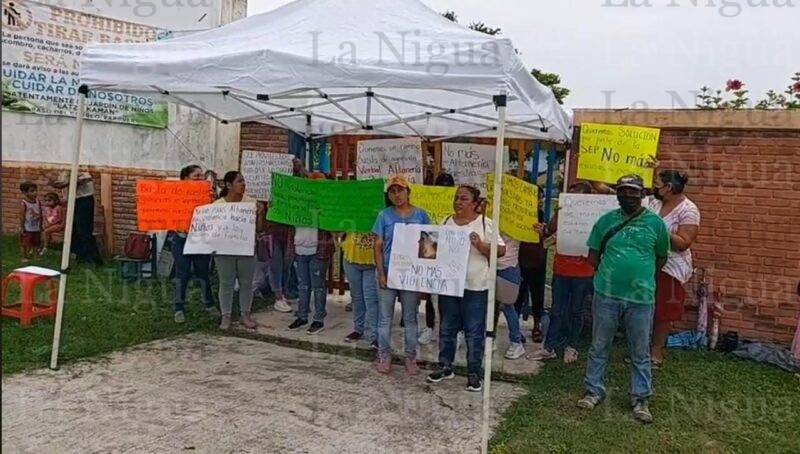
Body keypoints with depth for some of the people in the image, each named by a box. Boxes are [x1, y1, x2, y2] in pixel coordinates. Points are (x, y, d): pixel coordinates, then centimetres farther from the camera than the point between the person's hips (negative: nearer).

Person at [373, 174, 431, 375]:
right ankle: (384, 355, 20)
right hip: (388, 273, 0)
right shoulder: (385, 215, 1)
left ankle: (411, 357, 21)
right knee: (385, 317, 7)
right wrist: (381, 273, -8)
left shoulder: (420, 215, 2)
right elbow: (378, 246, 1)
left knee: (410, 318, 10)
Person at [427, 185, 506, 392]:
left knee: (474, 332, 3)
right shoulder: (447, 222, 8)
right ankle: (445, 366, 27)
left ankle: (474, 373, 14)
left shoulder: (485, 223, -4)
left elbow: (501, 250, -5)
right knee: (446, 328, 13)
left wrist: (482, 246, -20)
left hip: (475, 287, -4)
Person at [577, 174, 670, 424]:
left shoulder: (655, 223, 0)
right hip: (606, 294, 1)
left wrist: (641, 275, 6)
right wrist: (609, 272, 4)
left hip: (641, 298, -1)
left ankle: (641, 399, 22)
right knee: (599, 347, 12)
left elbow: (661, 258, 10)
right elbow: (593, 256, 8)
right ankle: (594, 391, 26)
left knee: (640, 352, 9)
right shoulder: (606, 220, 3)